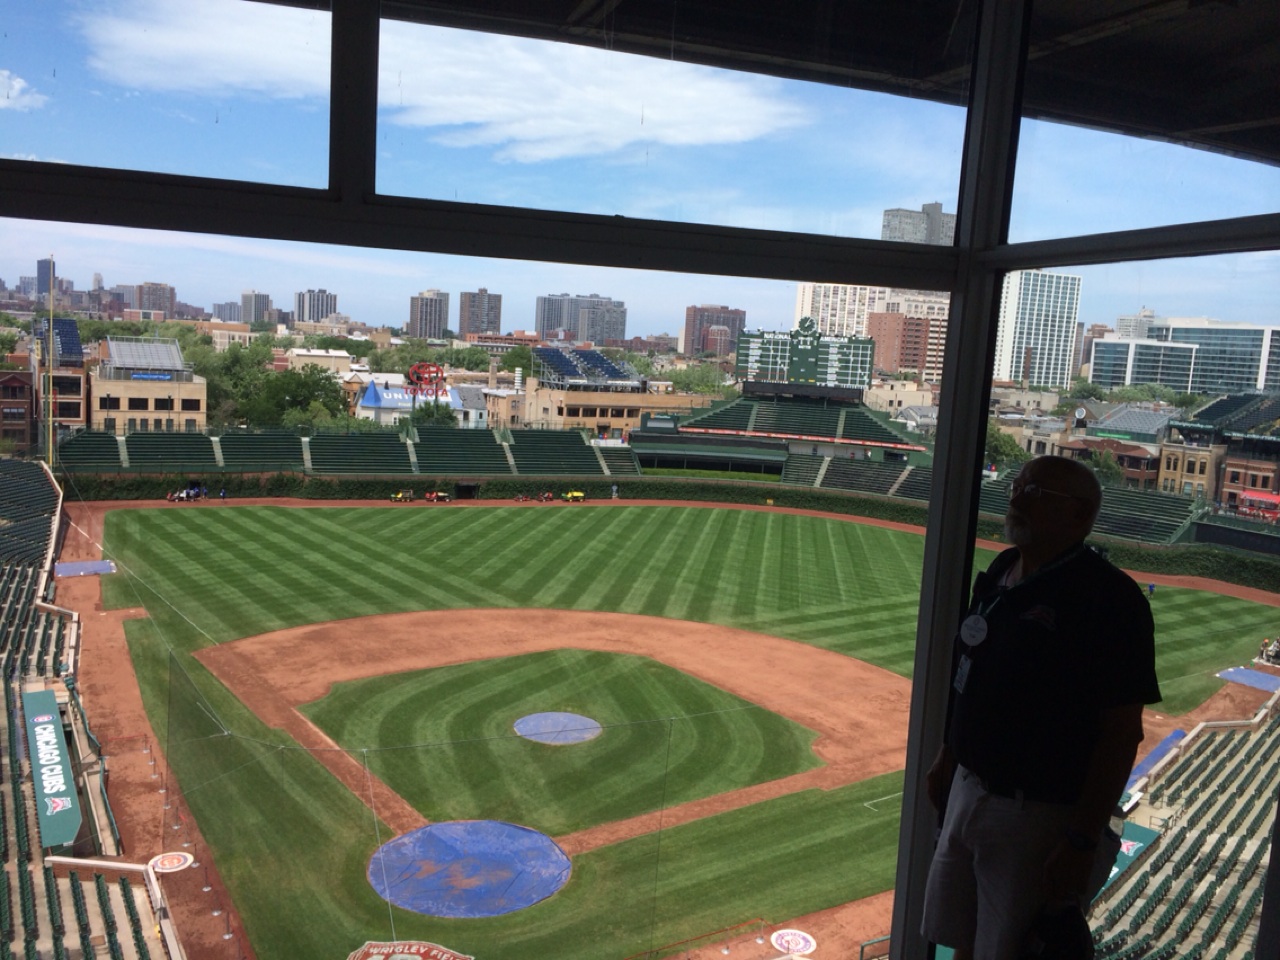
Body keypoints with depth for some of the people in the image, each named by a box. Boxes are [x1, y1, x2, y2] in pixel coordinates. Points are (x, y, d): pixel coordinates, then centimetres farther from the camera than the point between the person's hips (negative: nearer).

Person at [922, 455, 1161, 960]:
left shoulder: (1110, 597, -19)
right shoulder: (1000, 572, 5)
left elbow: (1123, 731, -19)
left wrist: (1083, 841, -19)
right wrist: (945, 760, 19)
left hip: (1039, 818, -7)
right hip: (968, 793, 7)